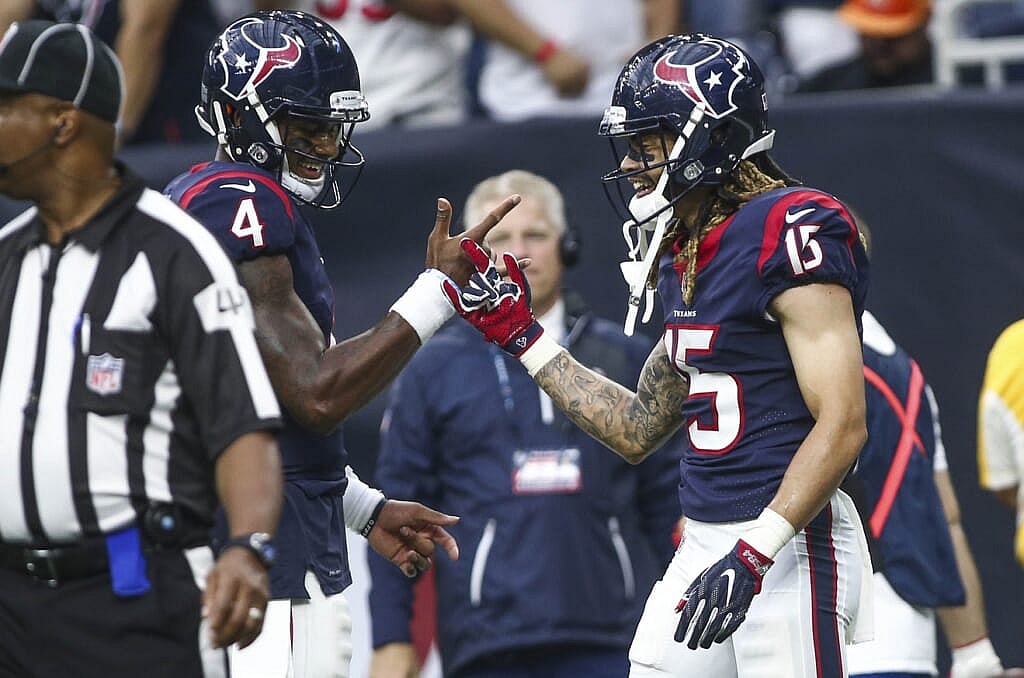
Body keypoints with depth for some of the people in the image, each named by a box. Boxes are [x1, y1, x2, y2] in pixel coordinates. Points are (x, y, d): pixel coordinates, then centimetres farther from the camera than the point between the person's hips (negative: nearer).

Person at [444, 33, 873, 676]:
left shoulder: (789, 234, -13)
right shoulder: (683, 258, 14)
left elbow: (841, 425, -19)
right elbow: (638, 430, 23)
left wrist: (753, 554, -25)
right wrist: (520, 334, 20)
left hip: (789, 544, -8)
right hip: (705, 543, 8)